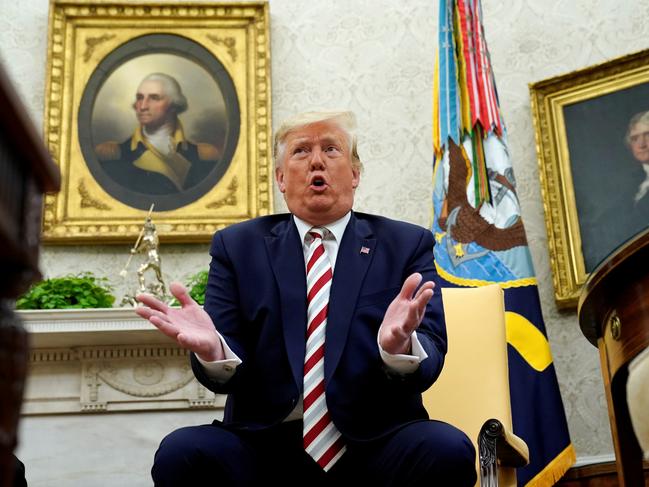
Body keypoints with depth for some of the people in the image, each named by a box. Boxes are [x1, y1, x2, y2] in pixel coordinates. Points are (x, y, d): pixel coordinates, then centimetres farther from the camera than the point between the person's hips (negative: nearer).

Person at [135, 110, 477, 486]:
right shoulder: (237, 246, 9)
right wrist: (212, 349, -23)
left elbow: (430, 360, -4)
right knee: (181, 452, -27)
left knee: (448, 450, -29)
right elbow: (228, 376, 2)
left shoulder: (408, 245, 8)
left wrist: (399, 347, -28)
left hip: (375, 444, 0)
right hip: (265, 444, 0)